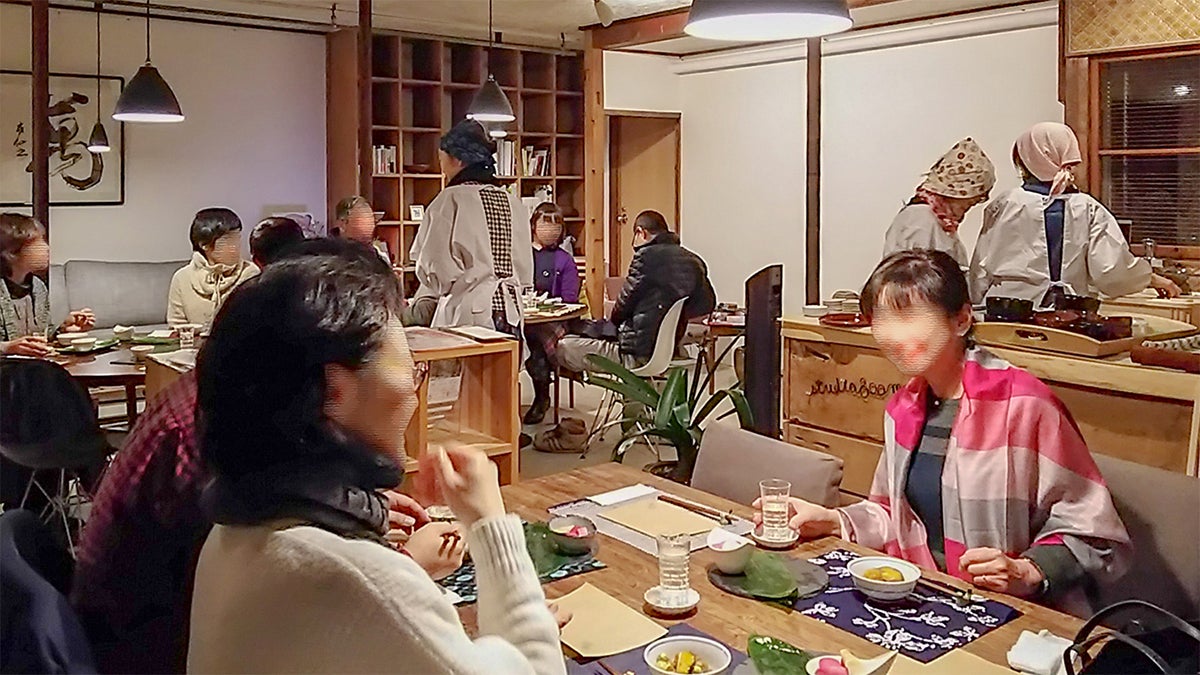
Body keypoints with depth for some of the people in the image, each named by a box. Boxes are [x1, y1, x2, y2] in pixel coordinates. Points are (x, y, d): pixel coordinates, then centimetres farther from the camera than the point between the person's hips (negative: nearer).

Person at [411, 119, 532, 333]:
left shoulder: (451, 200, -8)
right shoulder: (513, 203, 8)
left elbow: (436, 267, -9)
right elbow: (525, 270, 12)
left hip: (469, 315, -6)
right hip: (511, 313, 6)